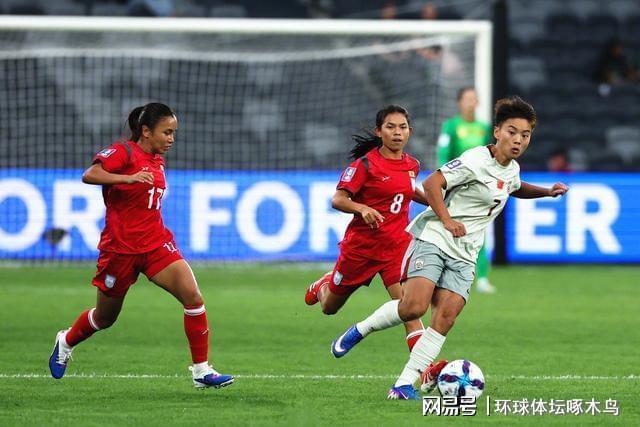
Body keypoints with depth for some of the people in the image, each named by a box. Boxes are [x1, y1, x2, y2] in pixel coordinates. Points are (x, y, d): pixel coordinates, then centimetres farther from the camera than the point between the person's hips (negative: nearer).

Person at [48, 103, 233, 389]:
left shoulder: (157, 160, 10)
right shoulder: (124, 152, -12)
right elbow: (89, 175, -29)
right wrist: (129, 178, -40)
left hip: (156, 244, 6)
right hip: (120, 246, -5)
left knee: (193, 297, -15)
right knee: (105, 317, 12)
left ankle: (201, 371, -10)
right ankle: (66, 342, 44)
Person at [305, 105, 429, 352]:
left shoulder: (412, 165, 5)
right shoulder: (366, 163, -13)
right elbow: (338, 200, -18)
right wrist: (363, 209, -36)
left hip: (397, 245, 3)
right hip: (361, 245, -3)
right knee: (329, 308, 17)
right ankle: (323, 286, 54)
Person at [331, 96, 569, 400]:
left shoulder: (512, 169, 14)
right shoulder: (476, 160, -13)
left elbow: (515, 189, 40)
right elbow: (431, 183, -19)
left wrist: (546, 192, 27)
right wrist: (447, 220, -25)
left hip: (463, 256, 7)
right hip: (433, 239, -7)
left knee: (445, 318, -10)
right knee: (414, 306, -24)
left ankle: (406, 383, -9)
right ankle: (359, 331, 2)